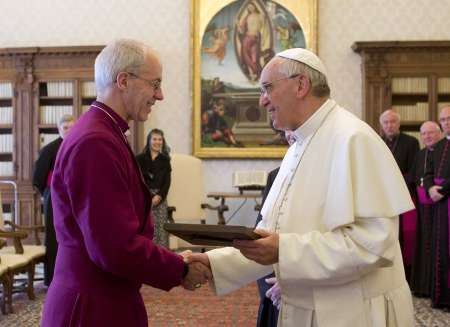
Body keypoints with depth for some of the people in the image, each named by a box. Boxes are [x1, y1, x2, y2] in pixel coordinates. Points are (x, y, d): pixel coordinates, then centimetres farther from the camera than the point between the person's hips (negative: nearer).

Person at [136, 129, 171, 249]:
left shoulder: (165, 160, 13)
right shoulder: (140, 159, 6)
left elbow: (167, 181, 7)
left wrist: (158, 196, -10)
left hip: (160, 199, 2)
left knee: (161, 229, -7)